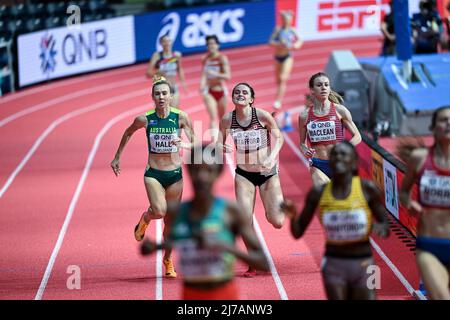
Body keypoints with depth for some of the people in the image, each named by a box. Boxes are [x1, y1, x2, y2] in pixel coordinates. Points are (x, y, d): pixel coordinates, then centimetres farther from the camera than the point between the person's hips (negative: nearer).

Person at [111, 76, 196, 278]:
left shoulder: (181, 117, -7)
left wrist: (184, 144, -27)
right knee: (159, 211, -24)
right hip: (153, 174, -1)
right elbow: (128, 133, 13)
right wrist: (117, 158, 18)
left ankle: (168, 260, 30)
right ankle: (145, 220, 13)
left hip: (175, 174, 1)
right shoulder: (145, 119, -7)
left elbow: (195, 144, -5)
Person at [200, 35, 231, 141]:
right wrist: (202, 85, -18)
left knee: (222, 118, 12)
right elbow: (204, 74, 1)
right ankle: (214, 141, -22)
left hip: (221, 91, -1)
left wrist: (215, 74, -33)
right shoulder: (205, 59, 1)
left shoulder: (222, 58, -10)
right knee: (213, 117, -15)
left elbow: (227, 76, -17)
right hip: (209, 92, 1)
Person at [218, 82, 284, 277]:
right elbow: (219, 144, 3)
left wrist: (272, 157, -18)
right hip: (244, 174, 1)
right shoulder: (227, 120, -8)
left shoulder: (262, 115, -14)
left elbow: (278, 137, -2)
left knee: (277, 222, -7)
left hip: (268, 172, -1)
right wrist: (222, 148, -21)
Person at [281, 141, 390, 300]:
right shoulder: (319, 193, -4)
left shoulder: (367, 189, -8)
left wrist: (380, 227, -25)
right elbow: (298, 233, 1)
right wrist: (292, 216, -20)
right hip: (334, 264, 1)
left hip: (363, 264, -1)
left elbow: (386, 228, -1)